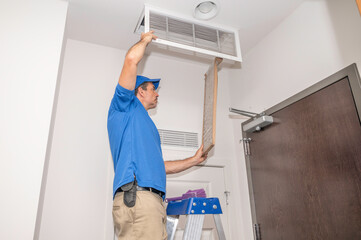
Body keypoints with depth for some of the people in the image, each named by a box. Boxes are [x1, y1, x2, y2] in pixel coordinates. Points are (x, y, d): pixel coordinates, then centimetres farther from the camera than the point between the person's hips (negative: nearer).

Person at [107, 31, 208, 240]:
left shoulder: (148, 126, 33)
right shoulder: (124, 106, 11)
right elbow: (132, 58, -1)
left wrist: (194, 160, 36)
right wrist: (145, 40, 19)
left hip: (153, 199, 9)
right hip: (135, 196, -8)